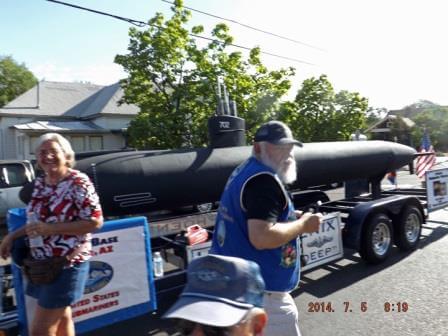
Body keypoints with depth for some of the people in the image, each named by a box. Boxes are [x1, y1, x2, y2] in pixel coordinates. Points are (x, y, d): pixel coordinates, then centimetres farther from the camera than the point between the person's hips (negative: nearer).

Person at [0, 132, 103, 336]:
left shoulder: (79, 183, -16)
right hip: (41, 262, 7)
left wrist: (51, 229, -23)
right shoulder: (40, 183, 6)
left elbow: (95, 222, -20)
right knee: (61, 316, 21)